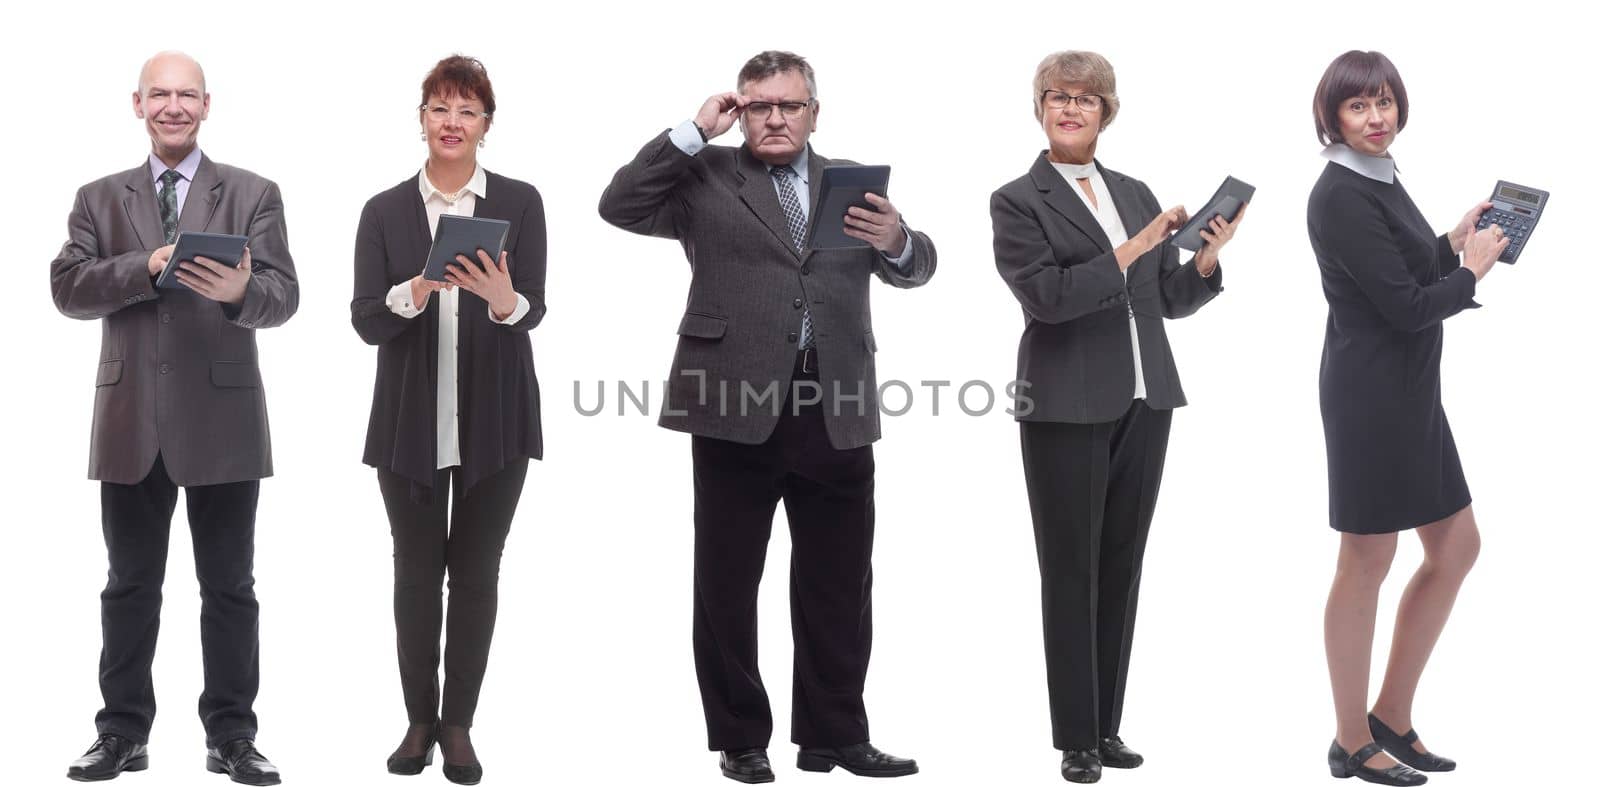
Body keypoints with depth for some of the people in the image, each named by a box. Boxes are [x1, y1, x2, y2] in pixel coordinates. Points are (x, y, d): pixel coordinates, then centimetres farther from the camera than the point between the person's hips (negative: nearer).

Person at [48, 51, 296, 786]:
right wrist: (148, 268, -18)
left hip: (223, 418, -2)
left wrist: (240, 291, -31)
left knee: (229, 587, 5)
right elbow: (67, 286, -3)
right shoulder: (99, 198, 10)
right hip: (131, 420, 2)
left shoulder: (253, 195, 3)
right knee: (130, 585, 10)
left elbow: (283, 296, -8)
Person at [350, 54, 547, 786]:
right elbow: (364, 320, -6)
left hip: (495, 419, -1)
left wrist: (502, 300, -32)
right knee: (416, 572, 8)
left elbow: (532, 310, -9)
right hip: (410, 419, 1)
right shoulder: (384, 211, 2)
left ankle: (458, 724, 17)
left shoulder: (519, 202, -1)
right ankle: (419, 719, 21)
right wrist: (413, 293, -26)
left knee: (476, 572, 6)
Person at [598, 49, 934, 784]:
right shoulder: (707, 177, 6)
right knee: (726, 583, 4)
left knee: (839, 584, 8)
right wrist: (693, 132, -7)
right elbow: (620, 206, -7)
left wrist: (896, 241, -18)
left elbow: (914, 268, 6)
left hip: (837, 409, 3)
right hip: (737, 405, -2)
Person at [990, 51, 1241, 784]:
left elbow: (1170, 300, 14)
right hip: (1068, 411, -5)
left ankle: (1108, 726, 18)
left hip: (1144, 405, 5)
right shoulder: (1017, 201, -2)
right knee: (1071, 574, 1)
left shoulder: (1135, 193, 13)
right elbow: (1047, 294, -17)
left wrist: (1208, 254, -3)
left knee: (1121, 568, 9)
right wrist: (1133, 249, -18)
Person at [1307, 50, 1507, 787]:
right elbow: (1405, 306, -20)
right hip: (1370, 392, -10)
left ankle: (1392, 717, 23)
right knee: (1367, 563, 1)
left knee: (1456, 547, 13)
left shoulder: (1381, 180, 11)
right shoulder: (1341, 196, -17)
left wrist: (1456, 243, 7)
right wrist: (1471, 269, -5)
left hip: (1410, 389, 10)